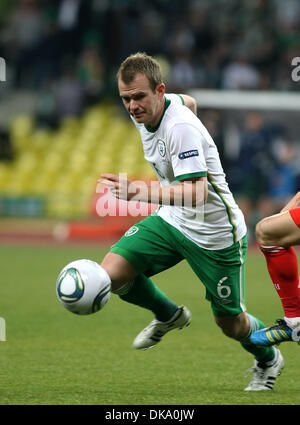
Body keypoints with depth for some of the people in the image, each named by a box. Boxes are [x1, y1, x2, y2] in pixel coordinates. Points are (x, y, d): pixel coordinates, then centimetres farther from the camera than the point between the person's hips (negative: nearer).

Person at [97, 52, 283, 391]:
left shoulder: (180, 127, -30)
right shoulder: (145, 111, -5)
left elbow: (196, 193, -39)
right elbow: (189, 101, 18)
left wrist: (138, 192, -49)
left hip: (214, 233, -7)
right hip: (172, 221, 7)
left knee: (230, 324, 6)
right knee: (111, 273, -11)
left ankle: (268, 360, 41)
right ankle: (169, 316, 18)